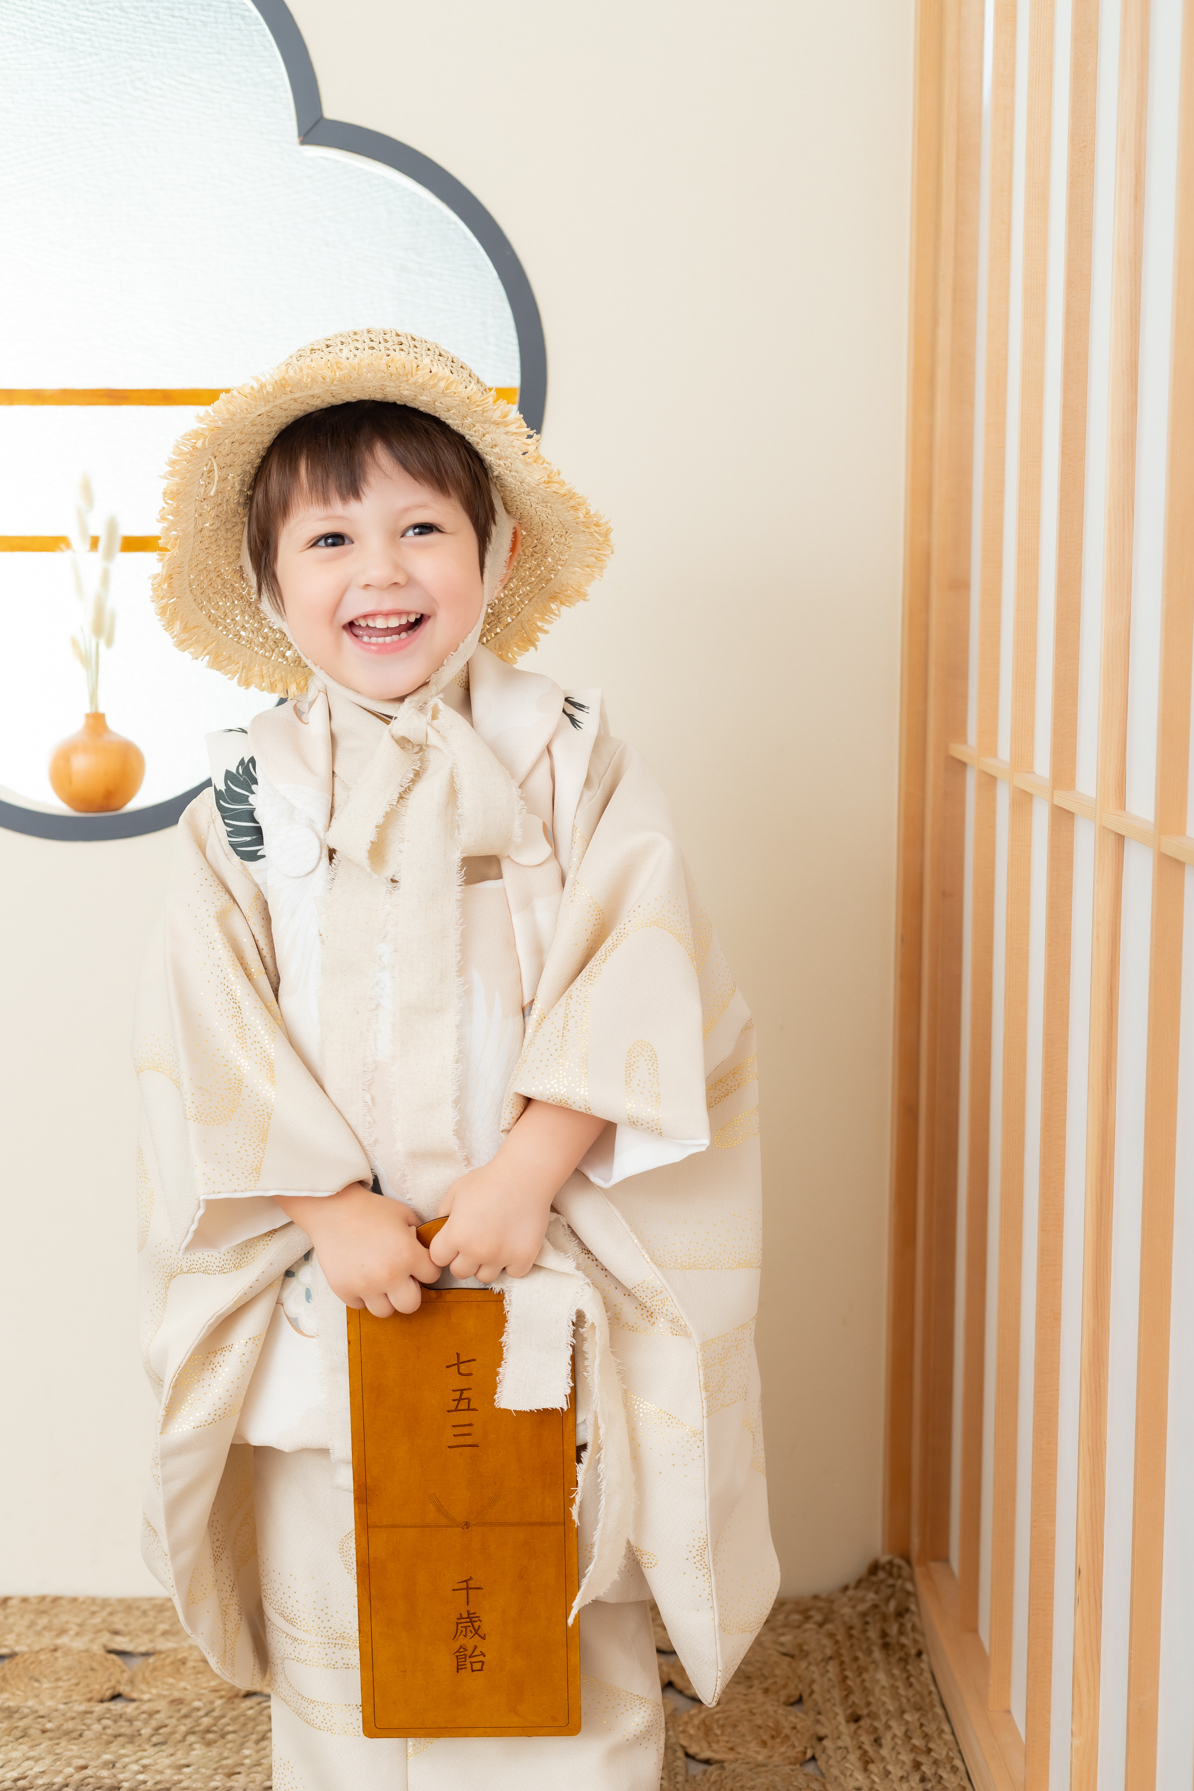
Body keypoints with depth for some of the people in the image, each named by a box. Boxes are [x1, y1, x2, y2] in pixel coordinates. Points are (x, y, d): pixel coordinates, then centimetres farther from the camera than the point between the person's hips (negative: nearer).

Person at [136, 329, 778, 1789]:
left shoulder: (568, 762, -3)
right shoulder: (246, 795, 0)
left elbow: (633, 990, -9)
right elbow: (217, 1038, -4)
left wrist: (524, 1176, -17)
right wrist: (335, 1207, -12)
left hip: (551, 1282, -1)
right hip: (328, 1286, 1)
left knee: (570, 1635, 10)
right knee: (336, 1622, 13)